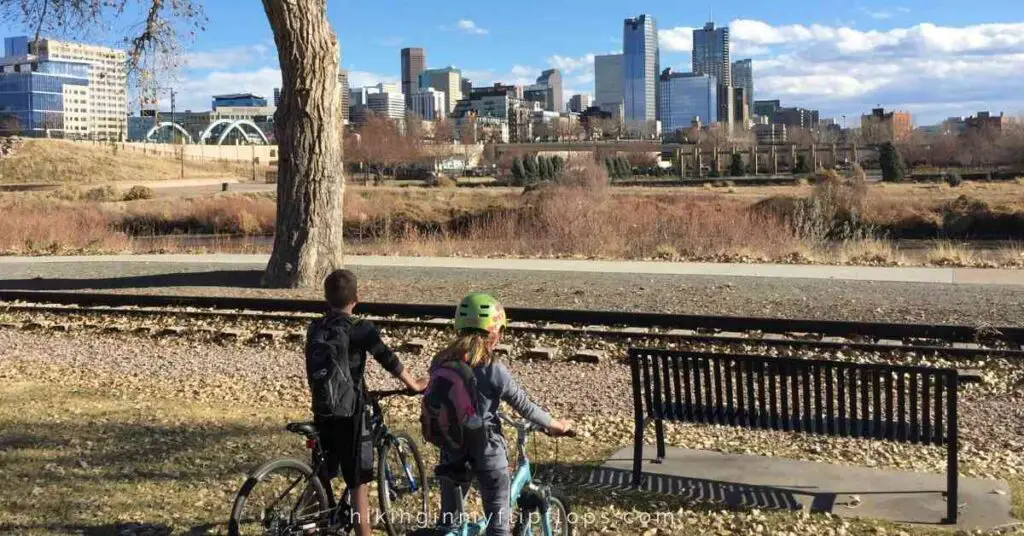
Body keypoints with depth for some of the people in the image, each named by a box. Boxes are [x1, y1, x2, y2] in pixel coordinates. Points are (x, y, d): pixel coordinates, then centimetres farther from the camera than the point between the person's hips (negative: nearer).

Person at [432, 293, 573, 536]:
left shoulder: (440, 363, -5)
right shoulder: (493, 370, -18)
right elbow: (525, 407, -9)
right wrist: (556, 425, 7)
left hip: (450, 450, 5)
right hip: (486, 451, -4)